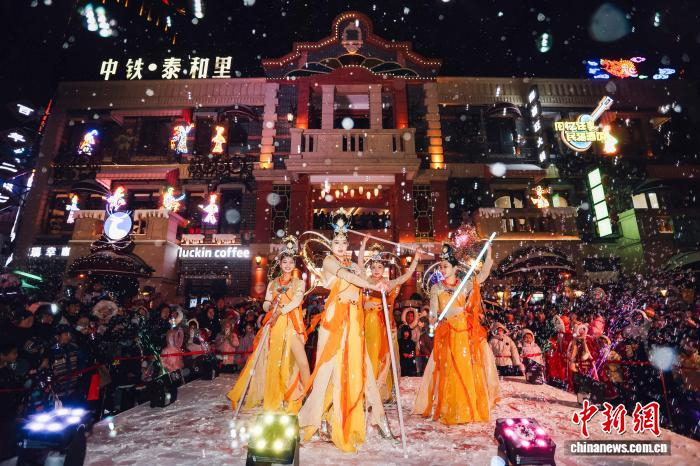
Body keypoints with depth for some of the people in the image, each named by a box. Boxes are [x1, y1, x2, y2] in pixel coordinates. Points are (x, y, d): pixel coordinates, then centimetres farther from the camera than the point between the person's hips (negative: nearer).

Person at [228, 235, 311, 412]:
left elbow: (297, 301, -9)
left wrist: (280, 311, -21)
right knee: (269, 361, 5)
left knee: (302, 361, -13)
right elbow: (265, 305, 9)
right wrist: (271, 305, -13)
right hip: (273, 326, 3)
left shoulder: (299, 282, 6)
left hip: (291, 326, -3)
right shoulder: (273, 283, 14)